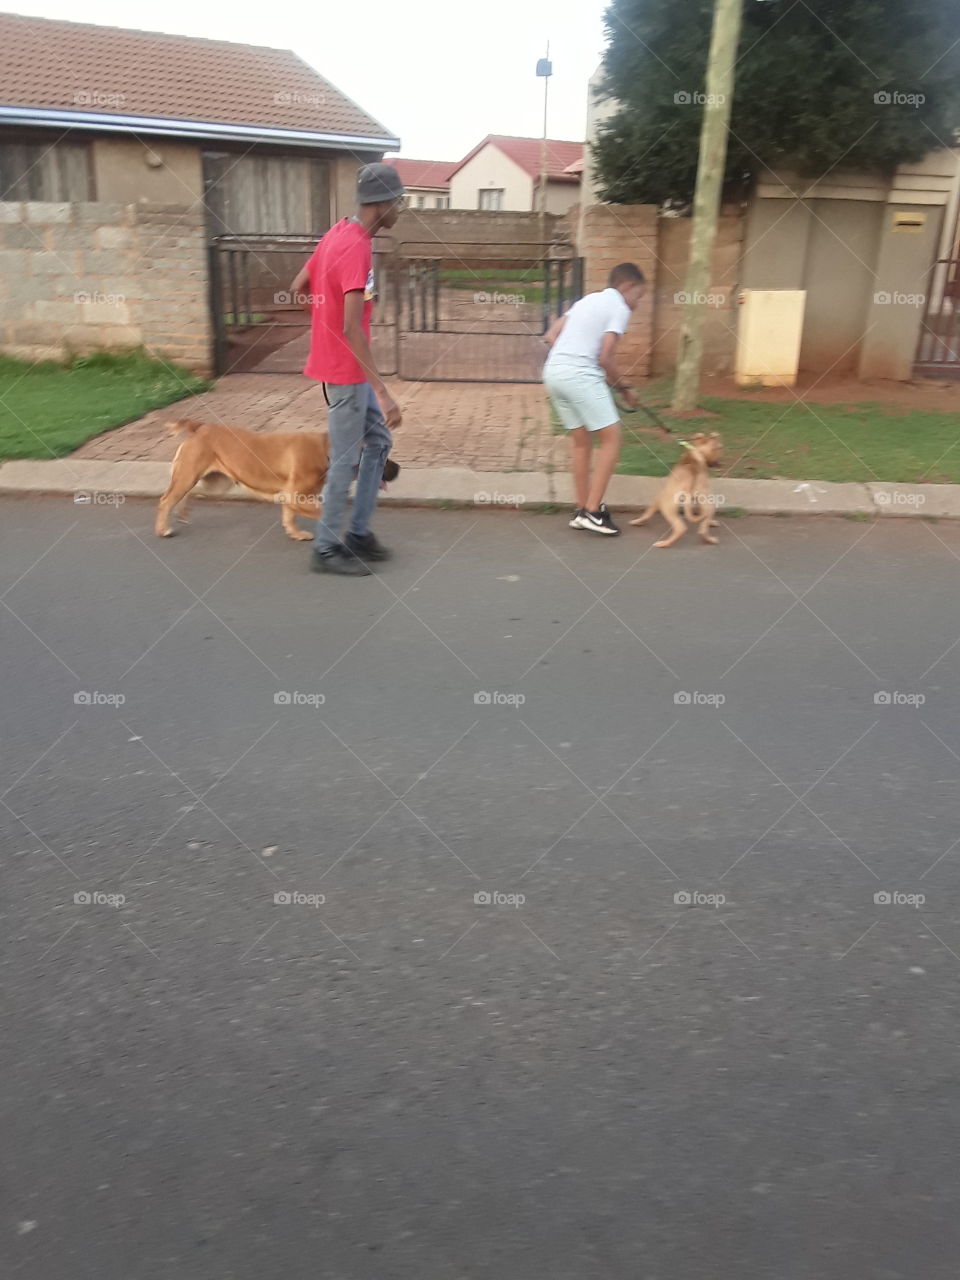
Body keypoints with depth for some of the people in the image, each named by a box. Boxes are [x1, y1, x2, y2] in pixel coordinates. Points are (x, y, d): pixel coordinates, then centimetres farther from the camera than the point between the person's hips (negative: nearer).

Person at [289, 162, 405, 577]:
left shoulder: (339, 233, 7)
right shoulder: (357, 249, -22)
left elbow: (298, 287, 18)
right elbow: (352, 330, -30)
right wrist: (384, 394, -32)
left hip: (348, 366, 10)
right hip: (345, 369, -10)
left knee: (378, 441, 15)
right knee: (346, 461, -1)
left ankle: (359, 532, 21)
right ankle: (326, 548, 11)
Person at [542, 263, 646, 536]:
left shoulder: (587, 300, 23)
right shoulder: (619, 308, 0)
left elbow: (550, 337, 18)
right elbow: (605, 358, -9)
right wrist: (624, 388, 4)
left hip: (553, 372, 8)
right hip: (581, 375, -8)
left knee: (582, 442, 16)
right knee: (611, 439, 0)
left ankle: (582, 511, 19)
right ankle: (592, 511, -4)